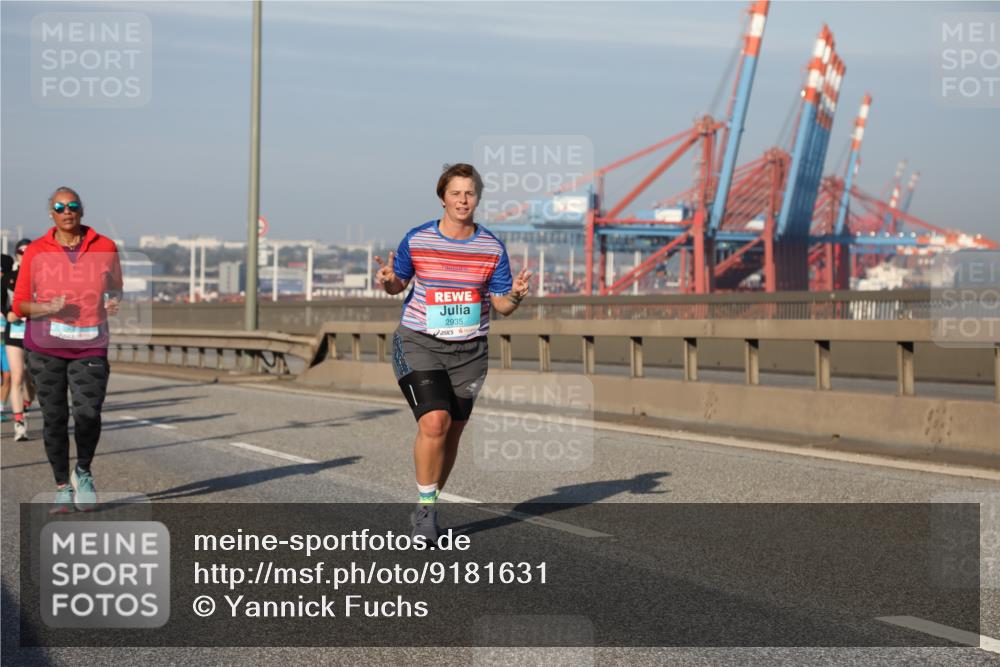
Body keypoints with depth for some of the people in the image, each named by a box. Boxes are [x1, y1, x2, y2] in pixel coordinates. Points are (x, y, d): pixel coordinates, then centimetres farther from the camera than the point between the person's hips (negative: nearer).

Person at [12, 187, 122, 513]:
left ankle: (83, 472, 15)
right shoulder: (36, 251, 1)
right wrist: (48, 307, -17)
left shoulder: (105, 247, 4)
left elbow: (115, 289, 17)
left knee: (88, 413, -13)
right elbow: (20, 304, 3)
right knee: (54, 418, 2)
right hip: (46, 347, 0)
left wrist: (114, 303, -6)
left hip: (90, 347, 0)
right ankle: (63, 488, 15)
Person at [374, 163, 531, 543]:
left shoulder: (493, 248, 0)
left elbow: (502, 305, 4)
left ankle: (425, 509, 26)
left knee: (452, 433, 7)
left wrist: (515, 296, -19)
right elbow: (398, 284, 11)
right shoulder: (416, 240, -3)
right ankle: (426, 506, -5)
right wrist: (389, 281, -12)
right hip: (419, 344, -3)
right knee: (434, 422, -21)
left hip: (469, 351, 3)